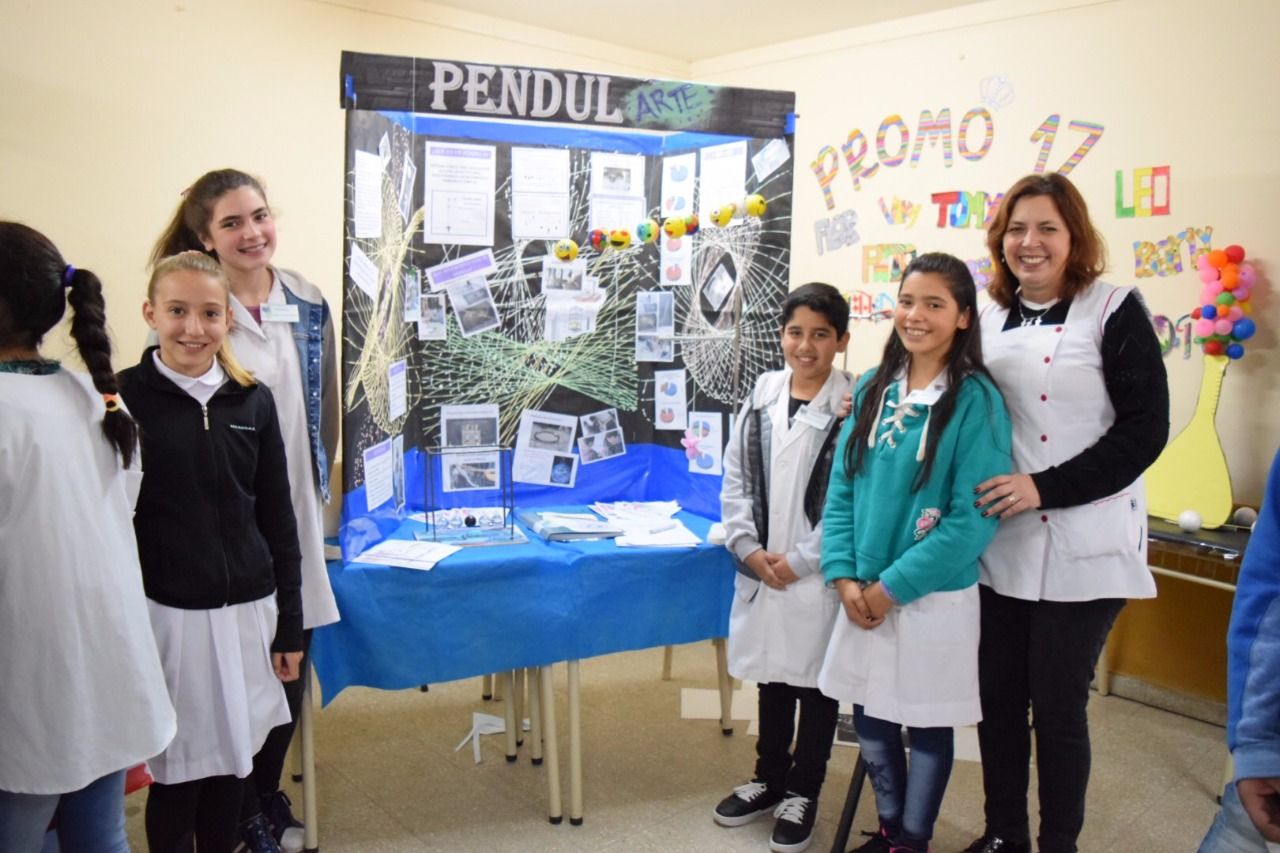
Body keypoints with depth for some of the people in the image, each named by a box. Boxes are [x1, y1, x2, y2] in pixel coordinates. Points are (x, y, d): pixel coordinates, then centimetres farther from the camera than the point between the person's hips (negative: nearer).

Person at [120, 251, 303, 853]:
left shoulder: (254, 401, 4)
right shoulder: (123, 398, -5)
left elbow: (278, 518, 7)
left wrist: (289, 624, 7)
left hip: (246, 611, 3)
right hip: (165, 612, -3)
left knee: (231, 763, 14)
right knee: (177, 770, 6)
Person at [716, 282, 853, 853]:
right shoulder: (761, 398, 4)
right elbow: (735, 480, 7)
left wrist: (799, 560, -13)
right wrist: (749, 548, -5)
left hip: (819, 577, -4)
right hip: (759, 571, 4)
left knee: (816, 685, 10)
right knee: (772, 678, 18)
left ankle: (803, 793, 29)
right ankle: (769, 780, 37)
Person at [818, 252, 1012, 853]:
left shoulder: (976, 399, -12)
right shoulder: (872, 389, 4)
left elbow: (973, 517, -16)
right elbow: (842, 488, 6)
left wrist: (894, 585, -15)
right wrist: (844, 575, -5)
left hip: (935, 596, -5)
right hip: (865, 593, 5)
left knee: (928, 724, 11)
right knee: (870, 717, 16)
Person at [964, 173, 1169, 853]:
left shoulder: (1114, 310, -4)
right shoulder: (989, 318, 10)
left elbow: (1146, 428, -10)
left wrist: (1045, 487, -18)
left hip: (1081, 547, -4)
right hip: (1000, 542, 5)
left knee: (1057, 706, 3)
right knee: (997, 696, 11)